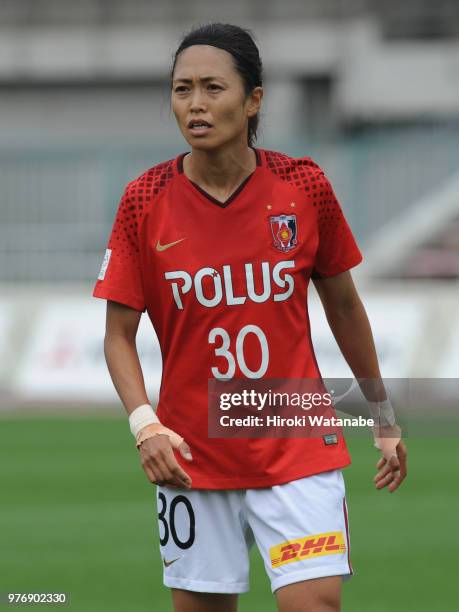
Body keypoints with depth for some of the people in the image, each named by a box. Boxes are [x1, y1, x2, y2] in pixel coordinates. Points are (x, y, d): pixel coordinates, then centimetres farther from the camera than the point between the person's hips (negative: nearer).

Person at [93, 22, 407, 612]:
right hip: (192, 457, 1)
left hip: (298, 449, 0)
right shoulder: (144, 202, -6)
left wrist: (382, 414, 15)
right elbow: (119, 334, 0)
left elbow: (343, 305, 9)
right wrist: (144, 424, -16)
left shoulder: (304, 187, -5)